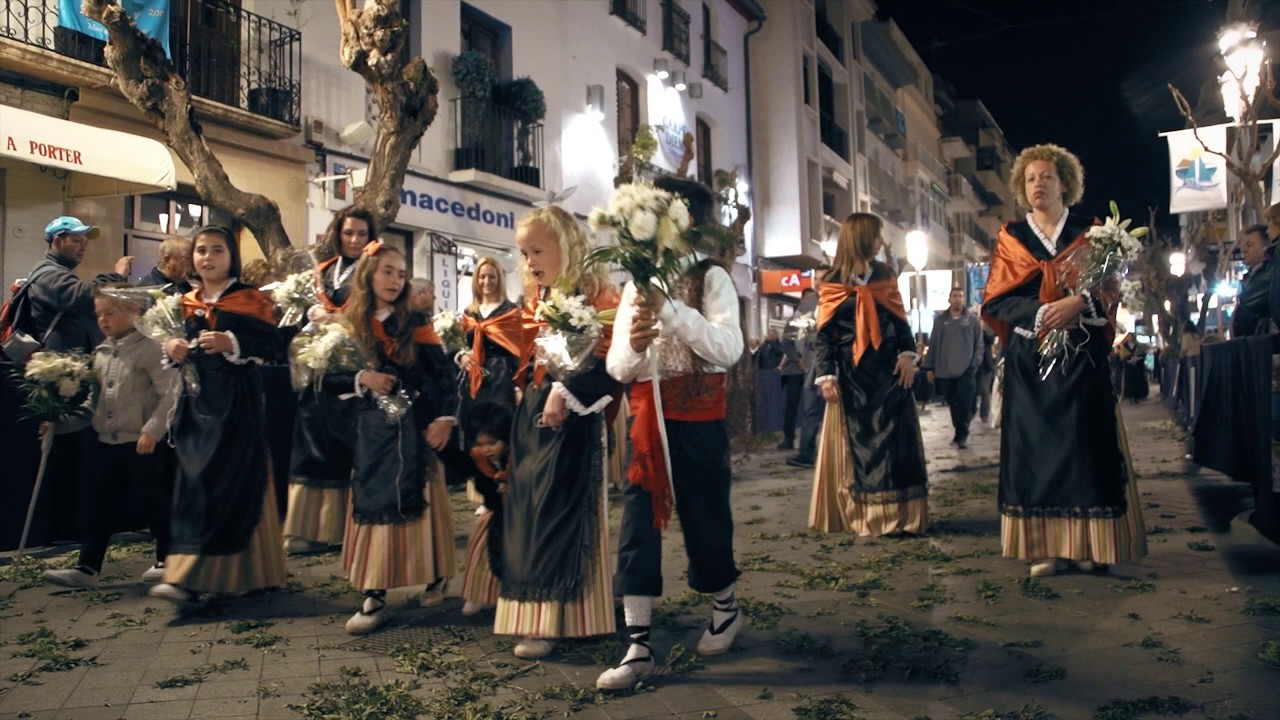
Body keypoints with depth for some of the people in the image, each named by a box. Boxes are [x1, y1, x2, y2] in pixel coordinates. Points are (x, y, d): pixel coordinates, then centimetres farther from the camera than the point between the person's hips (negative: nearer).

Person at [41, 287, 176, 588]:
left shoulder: (148, 349, -11)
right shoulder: (101, 354, 11)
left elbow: (170, 394, -17)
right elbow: (95, 400, 17)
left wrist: (152, 430, -21)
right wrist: (62, 421, 7)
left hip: (142, 444, -7)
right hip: (108, 442, 7)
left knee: (156, 502, 5)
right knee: (101, 506, 10)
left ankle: (166, 560, 19)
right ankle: (87, 567, 16)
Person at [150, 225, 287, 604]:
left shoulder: (252, 300, 0)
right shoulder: (185, 304, 14)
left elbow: (273, 346, -8)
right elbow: (174, 347, 21)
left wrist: (232, 344, -21)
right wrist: (171, 349, -1)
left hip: (236, 401, -5)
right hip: (195, 399, 5)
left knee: (223, 480, -11)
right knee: (193, 481, 2)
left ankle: (189, 576, -10)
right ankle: (185, 573, 10)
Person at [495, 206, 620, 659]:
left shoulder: (594, 294, -10)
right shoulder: (536, 300, 15)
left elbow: (606, 358, -20)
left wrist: (566, 393, -24)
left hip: (573, 413, -8)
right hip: (533, 409, 8)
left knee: (557, 507, -7)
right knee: (526, 505, 10)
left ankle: (549, 619, 2)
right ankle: (537, 612, 23)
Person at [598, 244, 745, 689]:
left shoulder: (710, 278, -2)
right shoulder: (635, 287, 10)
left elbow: (729, 349, -17)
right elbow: (616, 368, 6)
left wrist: (671, 310, -27)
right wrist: (632, 346, -17)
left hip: (699, 421, -3)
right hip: (646, 420, 4)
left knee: (704, 517, 8)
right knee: (637, 524, -2)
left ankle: (726, 608, 36)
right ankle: (638, 648, 4)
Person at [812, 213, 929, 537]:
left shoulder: (885, 275, 11)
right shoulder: (832, 284, 0)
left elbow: (901, 320, 12)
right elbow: (824, 335, -2)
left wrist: (907, 354, -4)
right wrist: (826, 377, -11)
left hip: (889, 369, 3)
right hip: (852, 374, -3)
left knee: (895, 441, 0)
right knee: (859, 443, 0)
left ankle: (900, 514, 6)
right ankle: (868, 516, 6)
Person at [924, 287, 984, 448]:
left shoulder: (973, 319, 2)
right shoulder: (940, 319, 8)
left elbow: (979, 344, 2)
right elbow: (933, 344, 9)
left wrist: (975, 365, -7)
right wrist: (930, 367, 6)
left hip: (966, 370, -2)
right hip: (945, 370, 2)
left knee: (964, 404, -4)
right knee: (953, 404, 9)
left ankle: (962, 434, 8)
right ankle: (960, 433, 22)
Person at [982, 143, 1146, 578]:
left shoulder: (1089, 233, 11)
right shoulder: (1010, 238, 10)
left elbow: (1110, 290, 3)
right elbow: (998, 300, 1)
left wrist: (1078, 303, -17)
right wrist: (1042, 312, -15)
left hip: (1081, 355, 0)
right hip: (1029, 358, 0)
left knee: (1083, 443, -3)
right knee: (1035, 445, -3)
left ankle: (1087, 543, 4)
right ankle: (1048, 547, 0)